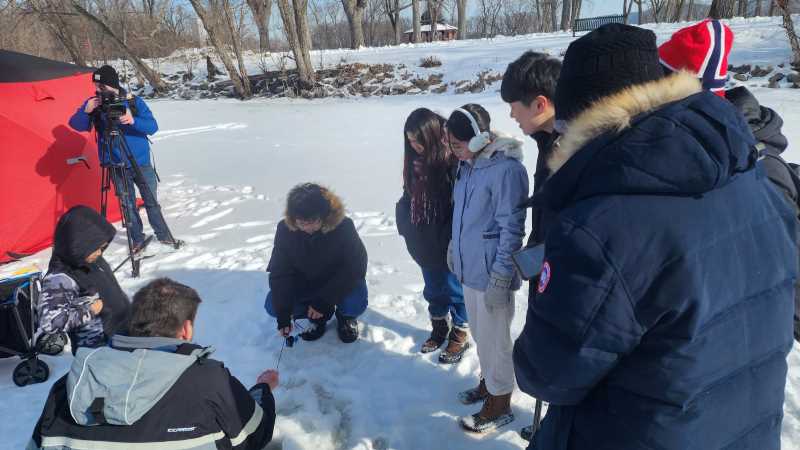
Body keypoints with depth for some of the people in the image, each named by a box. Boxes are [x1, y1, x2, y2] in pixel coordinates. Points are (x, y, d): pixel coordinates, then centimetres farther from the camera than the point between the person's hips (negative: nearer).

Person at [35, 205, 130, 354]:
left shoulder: (93, 260, 4)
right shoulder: (60, 279, -21)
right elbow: (49, 321, -31)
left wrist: (127, 313, 22)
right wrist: (89, 310, -22)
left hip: (123, 333, 8)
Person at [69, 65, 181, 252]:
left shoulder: (134, 101, -5)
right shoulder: (94, 104, -2)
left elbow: (153, 126, -10)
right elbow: (75, 125, -6)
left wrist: (133, 121, -29)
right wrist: (85, 111, -25)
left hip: (141, 163, 0)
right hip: (117, 167, 0)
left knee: (152, 202, 9)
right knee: (128, 205, 5)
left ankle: (164, 236, 22)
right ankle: (138, 240, 18)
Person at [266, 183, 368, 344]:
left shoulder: (343, 226, -29)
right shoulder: (285, 229, -22)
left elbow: (355, 267, -25)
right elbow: (280, 272, -17)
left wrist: (323, 301, -29)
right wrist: (283, 314, -24)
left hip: (340, 283, -3)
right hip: (305, 283, 3)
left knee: (355, 304, -32)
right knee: (272, 305, -16)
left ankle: (345, 316, 6)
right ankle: (320, 316, 8)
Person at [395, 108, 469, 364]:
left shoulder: (451, 159, -20)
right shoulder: (415, 159, 2)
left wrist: (450, 238, -18)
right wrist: (405, 224, 8)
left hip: (448, 243, -6)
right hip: (424, 241, 7)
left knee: (454, 289, 10)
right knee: (433, 288, 21)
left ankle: (460, 334, 29)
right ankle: (439, 328, 40)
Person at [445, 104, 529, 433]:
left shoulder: (506, 170, -22)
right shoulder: (467, 163, 4)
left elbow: (511, 229, -21)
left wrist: (499, 279, -19)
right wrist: (454, 247, 22)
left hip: (492, 274, -8)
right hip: (469, 267, 8)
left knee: (494, 340, 8)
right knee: (480, 335, 23)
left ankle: (499, 406, 27)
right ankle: (488, 382, 44)